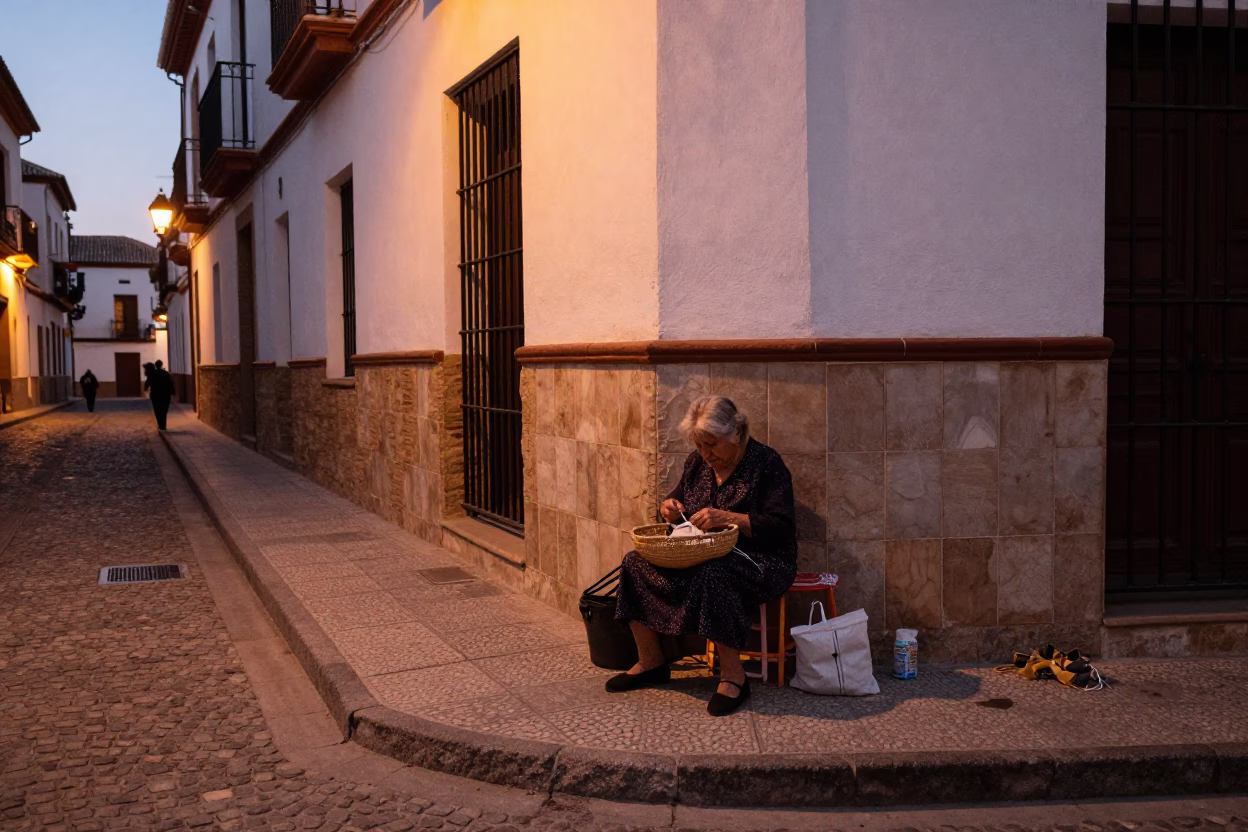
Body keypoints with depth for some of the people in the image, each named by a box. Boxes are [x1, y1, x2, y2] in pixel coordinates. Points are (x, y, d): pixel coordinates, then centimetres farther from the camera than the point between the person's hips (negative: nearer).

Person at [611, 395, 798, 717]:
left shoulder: (766, 464, -10)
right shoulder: (697, 462, 10)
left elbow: (781, 527, -17)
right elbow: (678, 501, 25)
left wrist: (726, 517, -25)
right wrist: (672, 509, -1)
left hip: (758, 560, -7)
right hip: (703, 555, 7)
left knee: (712, 576, -39)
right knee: (635, 563, -11)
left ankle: (733, 677, -25)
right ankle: (651, 662, 1)